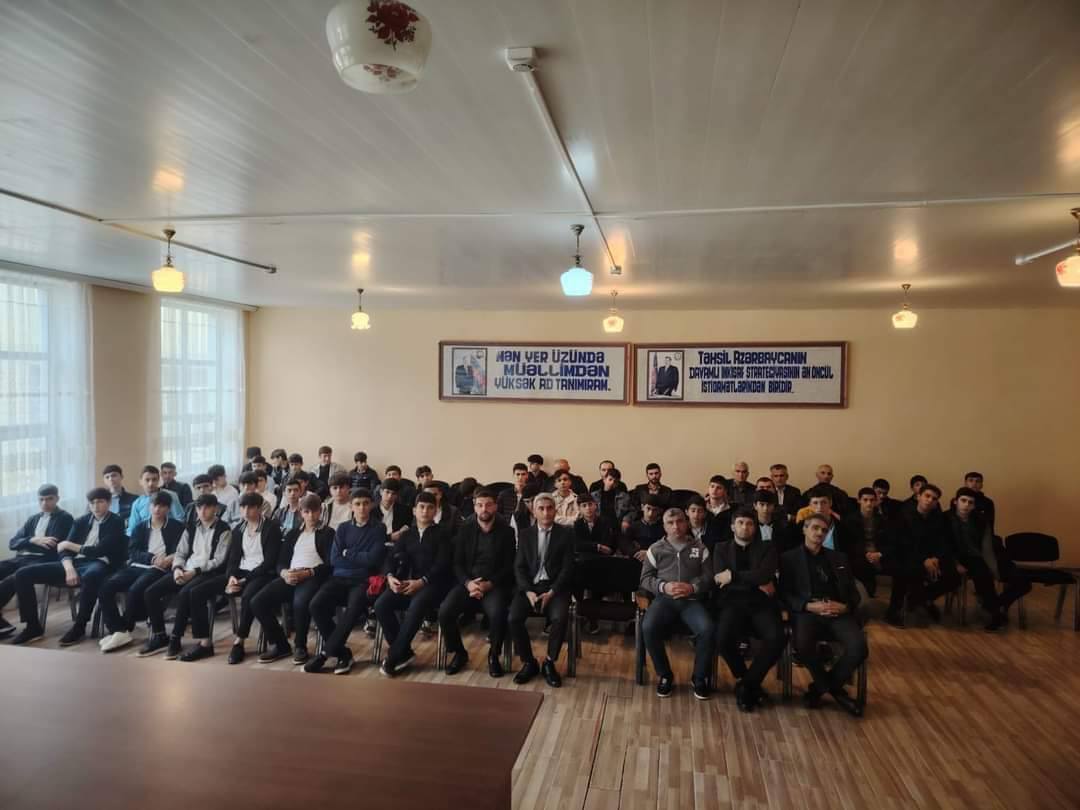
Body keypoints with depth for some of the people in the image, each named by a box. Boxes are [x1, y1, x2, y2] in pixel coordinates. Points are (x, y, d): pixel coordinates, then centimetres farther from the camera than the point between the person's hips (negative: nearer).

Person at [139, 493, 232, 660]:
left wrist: (195, 571, -18)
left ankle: (175, 639, -19)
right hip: (186, 571, 7)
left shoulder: (223, 530, -3)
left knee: (185, 593, -33)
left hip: (208, 573, -7)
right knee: (151, 591, -10)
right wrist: (177, 568, -7)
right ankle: (159, 636, 1)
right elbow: (180, 553, 15)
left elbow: (219, 560, -10)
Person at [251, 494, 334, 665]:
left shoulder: (327, 533, 8)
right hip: (290, 577, 5)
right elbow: (281, 561, 17)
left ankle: (300, 646, -12)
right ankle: (279, 644, -1)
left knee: (300, 602, -37)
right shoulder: (293, 534, 24)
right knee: (257, 602, -18)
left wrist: (307, 573, -18)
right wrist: (284, 573, -8)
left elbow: (330, 564, -3)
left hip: (313, 577, -5)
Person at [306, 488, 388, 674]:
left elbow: (374, 559, -7)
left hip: (363, 580, -3)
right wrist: (361, 558, -5)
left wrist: (347, 554, 1)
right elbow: (334, 559, 3)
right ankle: (343, 652, -10)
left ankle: (326, 652, -19)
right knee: (316, 604, -24)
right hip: (339, 578, 3)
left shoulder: (378, 529, 5)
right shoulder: (343, 528, 14)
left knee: (354, 607, -34)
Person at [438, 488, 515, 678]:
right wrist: (468, 583, -14)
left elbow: (509, 566, -2)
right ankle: (459, 653, 4)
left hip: (495, 584, -2)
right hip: (467, 582, 3)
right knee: (444, 611, -23)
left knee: (497, 614, -32)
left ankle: (494, 655, -3)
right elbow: (457, 563, 5)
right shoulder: (465, 529, 7)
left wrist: (489, 584, -16)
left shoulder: (506, 531, 1)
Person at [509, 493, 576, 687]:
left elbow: (568, 567, -3)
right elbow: (519, 567, 5)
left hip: (555, 587, -2)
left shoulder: (566, 533, 3)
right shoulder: (525, 534, 10)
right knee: (513, 618, -23)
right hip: (530, 586, 2)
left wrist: (551, 592, -15)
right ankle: (529, 662, -1)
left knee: (560, 618, -30)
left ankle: (549, 663, -6)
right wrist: (528, 591, -12)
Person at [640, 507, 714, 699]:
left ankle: (700, 678, -5)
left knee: (707, 629, -30)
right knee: (648, 627, -30)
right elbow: (645, 578, 9)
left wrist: (693, 587, -13)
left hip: (692, 600, 0)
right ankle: (665, 676, -7)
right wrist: (663, 586, -11)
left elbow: (710, 577, 7)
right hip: (664, 598, 0)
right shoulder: (655, 549, 14)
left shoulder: (700, 548, 15)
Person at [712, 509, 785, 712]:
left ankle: (746, 684, -10)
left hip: (761, 604, 1)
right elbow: (719, 580, 1)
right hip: (732, 603, 0)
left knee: (777, 638, -31)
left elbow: (765, 574, -4)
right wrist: (756, 584, -5)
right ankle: (750, 683, -2)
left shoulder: (767, 548, 16)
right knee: (723, 639, -32)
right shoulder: (721, 549, 17)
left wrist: (733, 576, -8)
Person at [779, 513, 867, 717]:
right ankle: (835, 689, -4)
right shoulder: (789, 558, 11)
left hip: (838, 613, 3)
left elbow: (853, 592, 16)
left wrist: (845, 607, -7)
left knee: (859, 645, -28)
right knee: (802, 644, -35)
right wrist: (809, 606, -15)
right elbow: (784, 594, 3)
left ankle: (819, 687, -2)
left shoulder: (838, 558, 22)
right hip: (806, 612, -3)